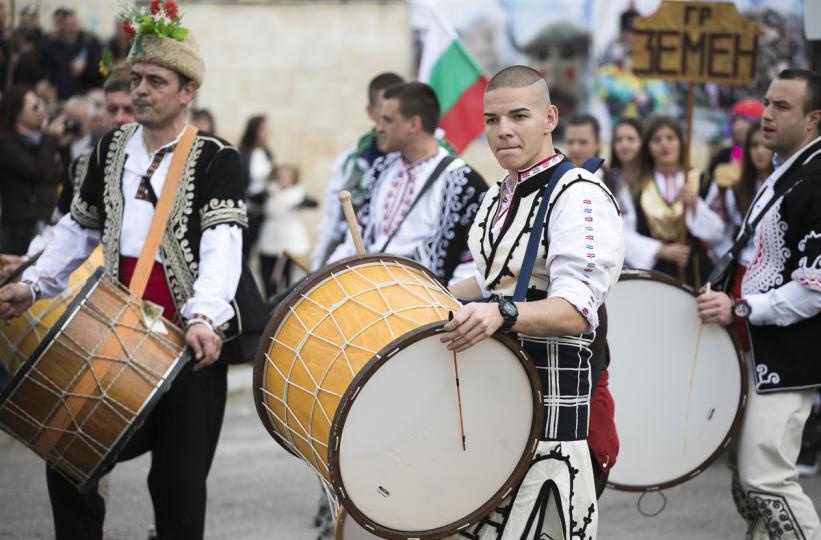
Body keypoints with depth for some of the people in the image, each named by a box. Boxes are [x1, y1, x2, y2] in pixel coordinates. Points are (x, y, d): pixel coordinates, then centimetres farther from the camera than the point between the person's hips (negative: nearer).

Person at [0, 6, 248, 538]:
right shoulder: (111, 149, 11)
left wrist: (203, 317, -34)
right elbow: (80, 230, 19)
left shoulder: (216, 159, -7)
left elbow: (222, 246, -19)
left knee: (179, 483, 1)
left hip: (190, 342, -5)